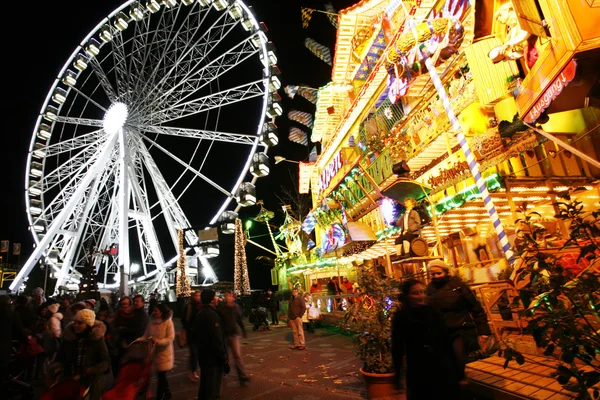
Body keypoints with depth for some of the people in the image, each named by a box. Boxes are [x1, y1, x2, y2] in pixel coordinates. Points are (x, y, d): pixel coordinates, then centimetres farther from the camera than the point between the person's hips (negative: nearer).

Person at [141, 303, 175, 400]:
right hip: (154, 351, 5)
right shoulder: (151, 322, -1)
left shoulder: (168, 322, -15)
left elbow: (170, 338, -18)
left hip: (164, 353, -5)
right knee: (160, 375, 16)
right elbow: (145, 336, 2)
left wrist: (158, 341, -30)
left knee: (161, 375, -1)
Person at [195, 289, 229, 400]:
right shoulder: (211, 315, -22)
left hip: (203, 356, 10)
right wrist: (224, 360, -18)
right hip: (213, 358, -10)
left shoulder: (200, 314, 9)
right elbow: (217, 341, -24)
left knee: (204, 387, 21)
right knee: (212, 391, 1)